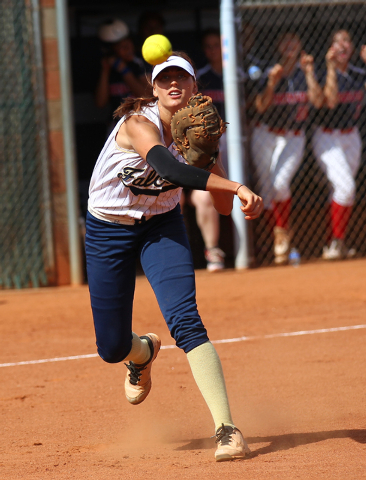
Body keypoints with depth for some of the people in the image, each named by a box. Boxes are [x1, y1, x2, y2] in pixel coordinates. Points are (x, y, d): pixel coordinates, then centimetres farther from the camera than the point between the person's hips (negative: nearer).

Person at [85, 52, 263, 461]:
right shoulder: (138, 123, -27)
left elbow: (223, 207, -12)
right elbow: (167, 167, -47)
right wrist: (237, 187, -55)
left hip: (162, 227, 2)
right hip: (108, 230, -2)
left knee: (185, 320, -21)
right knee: (112, 347, 5)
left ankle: (226, 428, -27)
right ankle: (143, 352, 45)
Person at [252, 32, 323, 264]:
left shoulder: (304, 73, 2)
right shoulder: (270, 73, -1)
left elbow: (318, 101, -12)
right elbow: (261, 107, -12)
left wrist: (309, 73, -18)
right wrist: (272, 83, -25)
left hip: (294, 138, -1)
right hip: (265, 135, 1)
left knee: (280, 184, -22)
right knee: (267, 190, 0)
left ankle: (284, 234, -3)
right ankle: (279, 239, 15)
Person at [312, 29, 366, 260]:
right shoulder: (325, 73, -11)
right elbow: (331, 101, -27)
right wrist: (331, 67, -29)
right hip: (328, 137, -5)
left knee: (342, 191, 8)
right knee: (345, 187, -20)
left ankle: (334, 244, 17)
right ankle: (337, 241, -9)